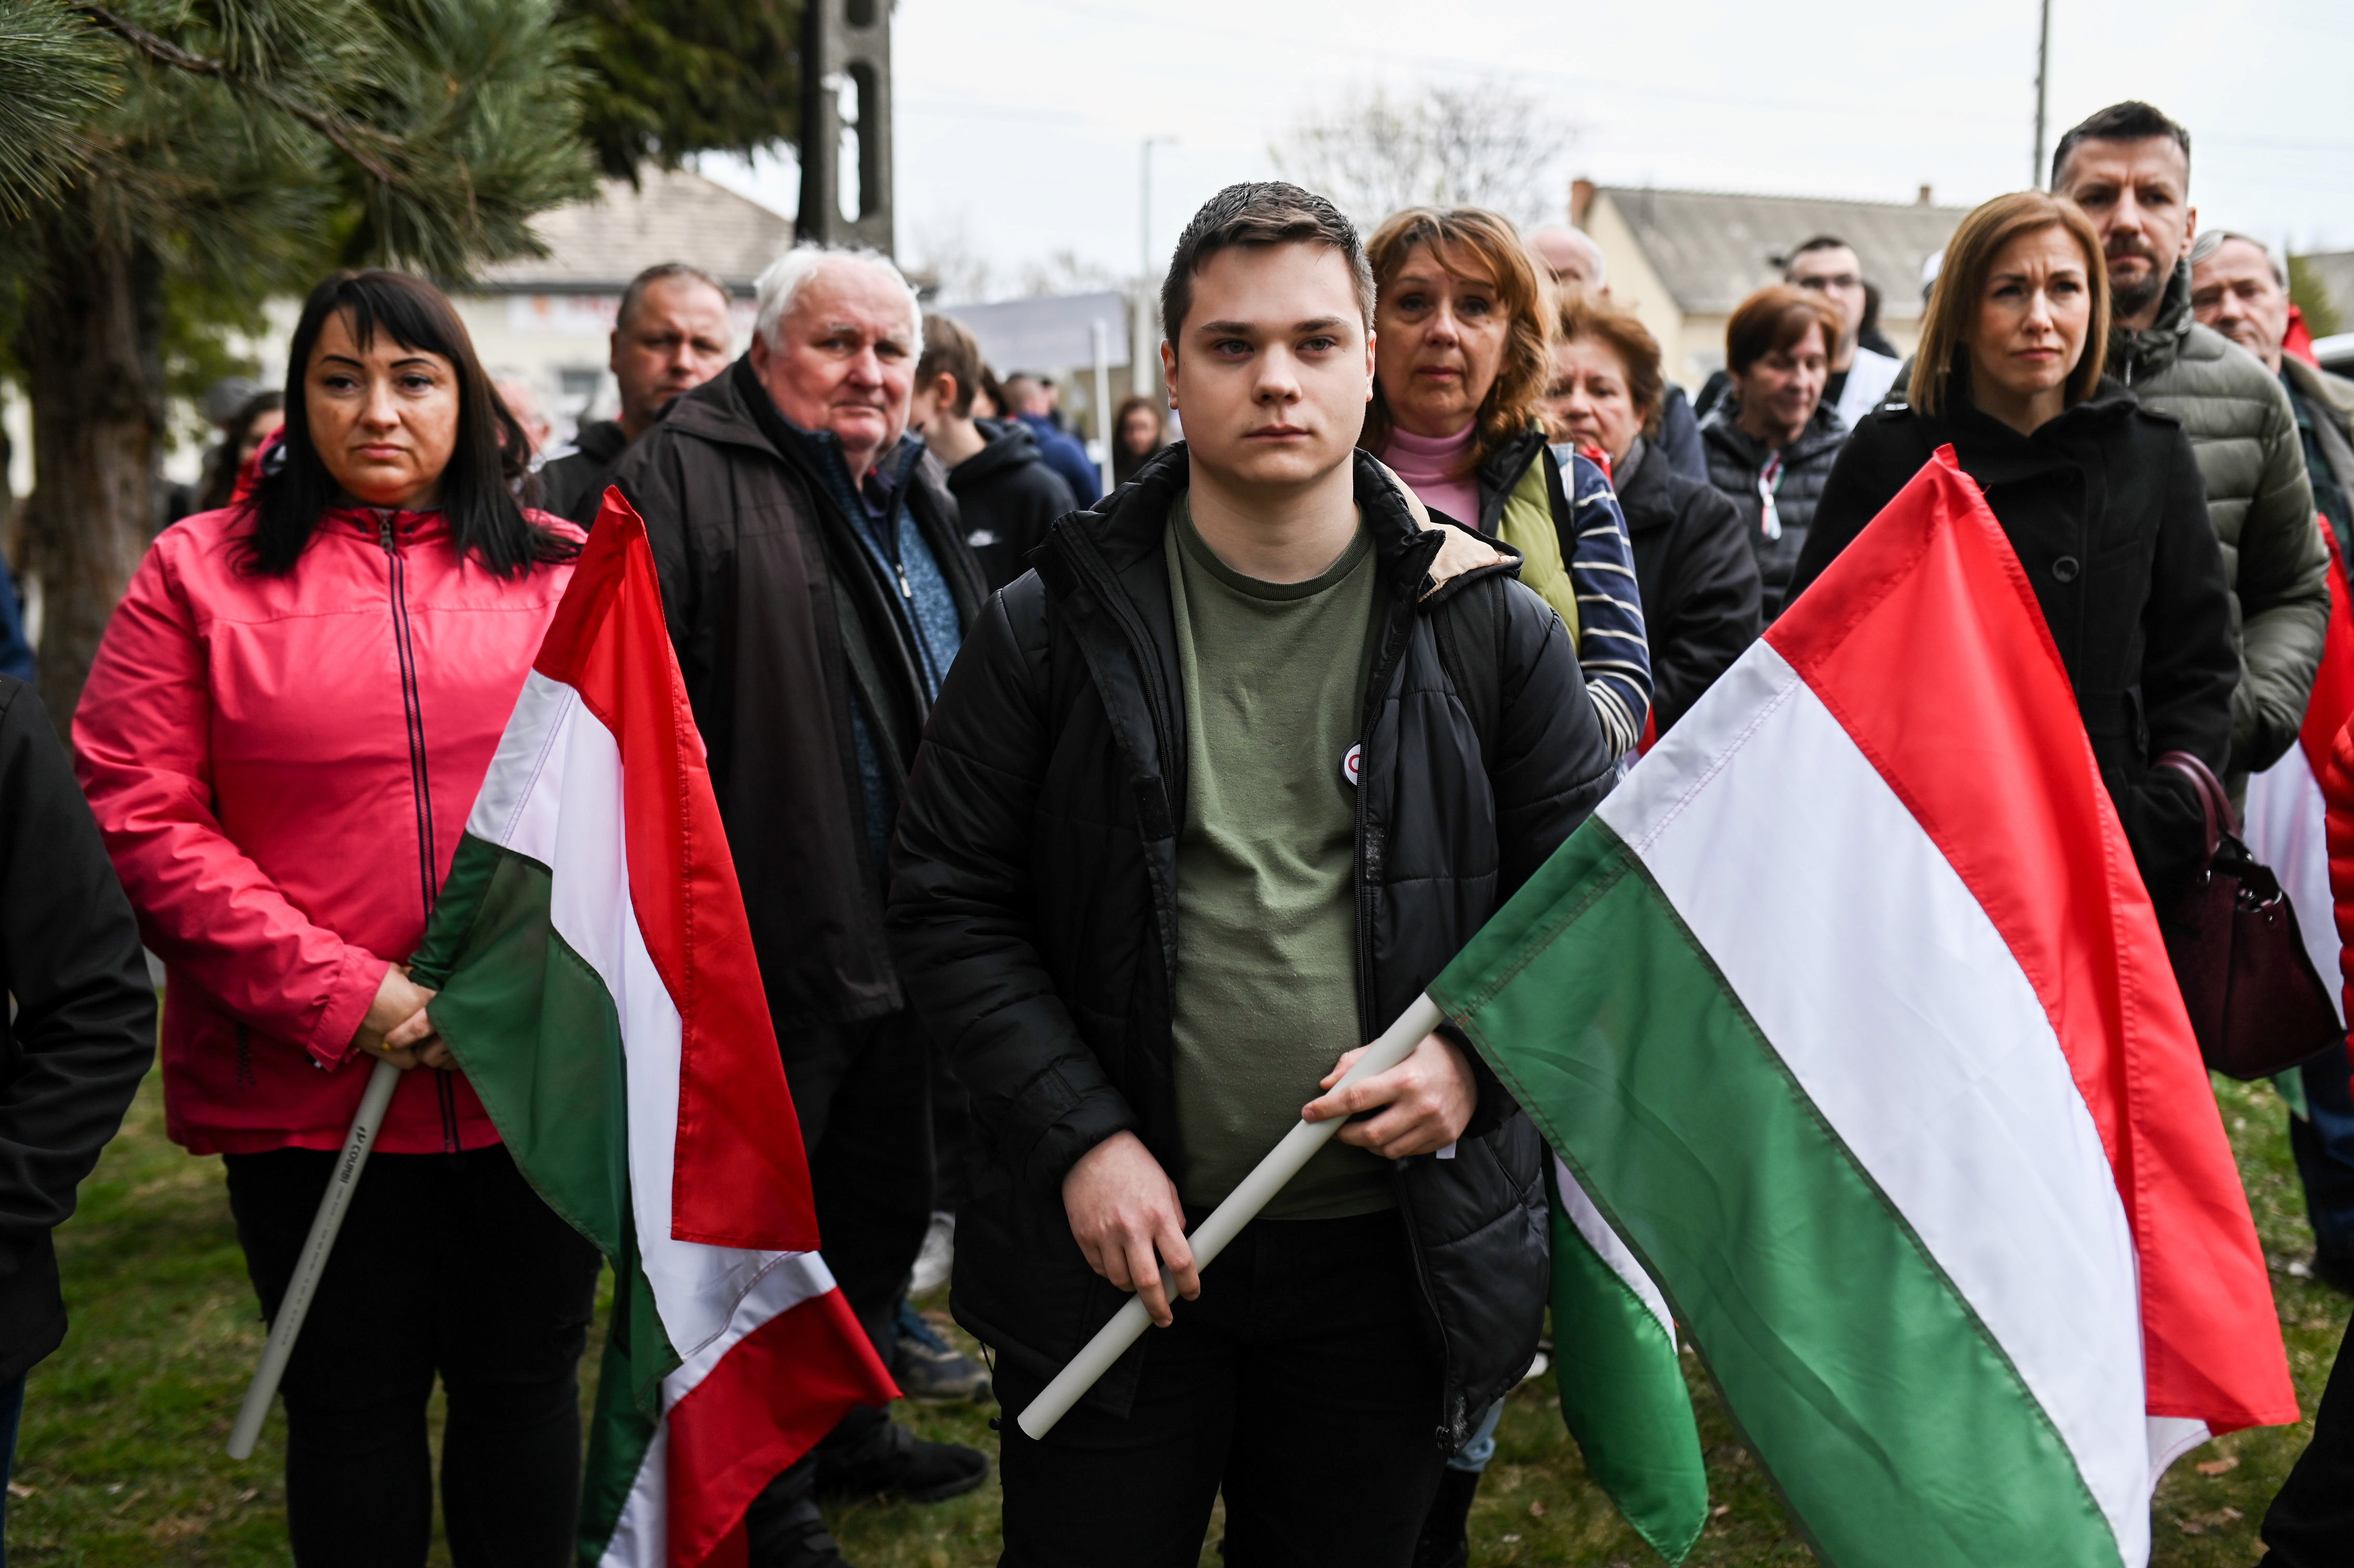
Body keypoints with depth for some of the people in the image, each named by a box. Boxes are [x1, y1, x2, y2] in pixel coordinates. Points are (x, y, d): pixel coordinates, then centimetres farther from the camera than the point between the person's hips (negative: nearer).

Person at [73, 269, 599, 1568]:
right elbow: (139, 816, -5)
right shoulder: (199, 573, 1)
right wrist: (333, 993, -14)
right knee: (353, 1401, 12)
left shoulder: (564, 571, 5)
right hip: (311, 1086, -1)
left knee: (525, 1379, 15)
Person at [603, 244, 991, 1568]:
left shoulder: (923, 500, 14)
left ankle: (851, 1426, 41)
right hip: (774, 945, -8)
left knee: (888, 1201, 21)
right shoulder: (689, 481, -13)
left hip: (909, 941, 9)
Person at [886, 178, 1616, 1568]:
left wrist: (1475, 1056, -12)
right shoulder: (1055, 628, -3)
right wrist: (1083, 1138, -11)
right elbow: (951, 905, -2)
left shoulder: (1491, 631, 0)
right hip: (1116, 1246, -1)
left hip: (1389, 1256, 1)